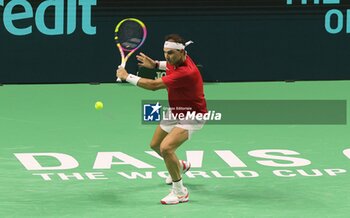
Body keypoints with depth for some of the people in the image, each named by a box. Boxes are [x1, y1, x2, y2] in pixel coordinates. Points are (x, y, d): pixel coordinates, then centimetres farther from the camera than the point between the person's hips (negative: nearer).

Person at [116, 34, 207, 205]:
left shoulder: (186, 72, -37)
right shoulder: (177, 59, -9)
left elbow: (154, 85, -37)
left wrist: (127, 77, -27)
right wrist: (156, 64, 6)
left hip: (191, 115, -10)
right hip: (175, 112, 10)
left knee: (166, 147, -28)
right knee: (155, 145, 22)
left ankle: (180, 192, -12)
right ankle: (180, 166, 52)